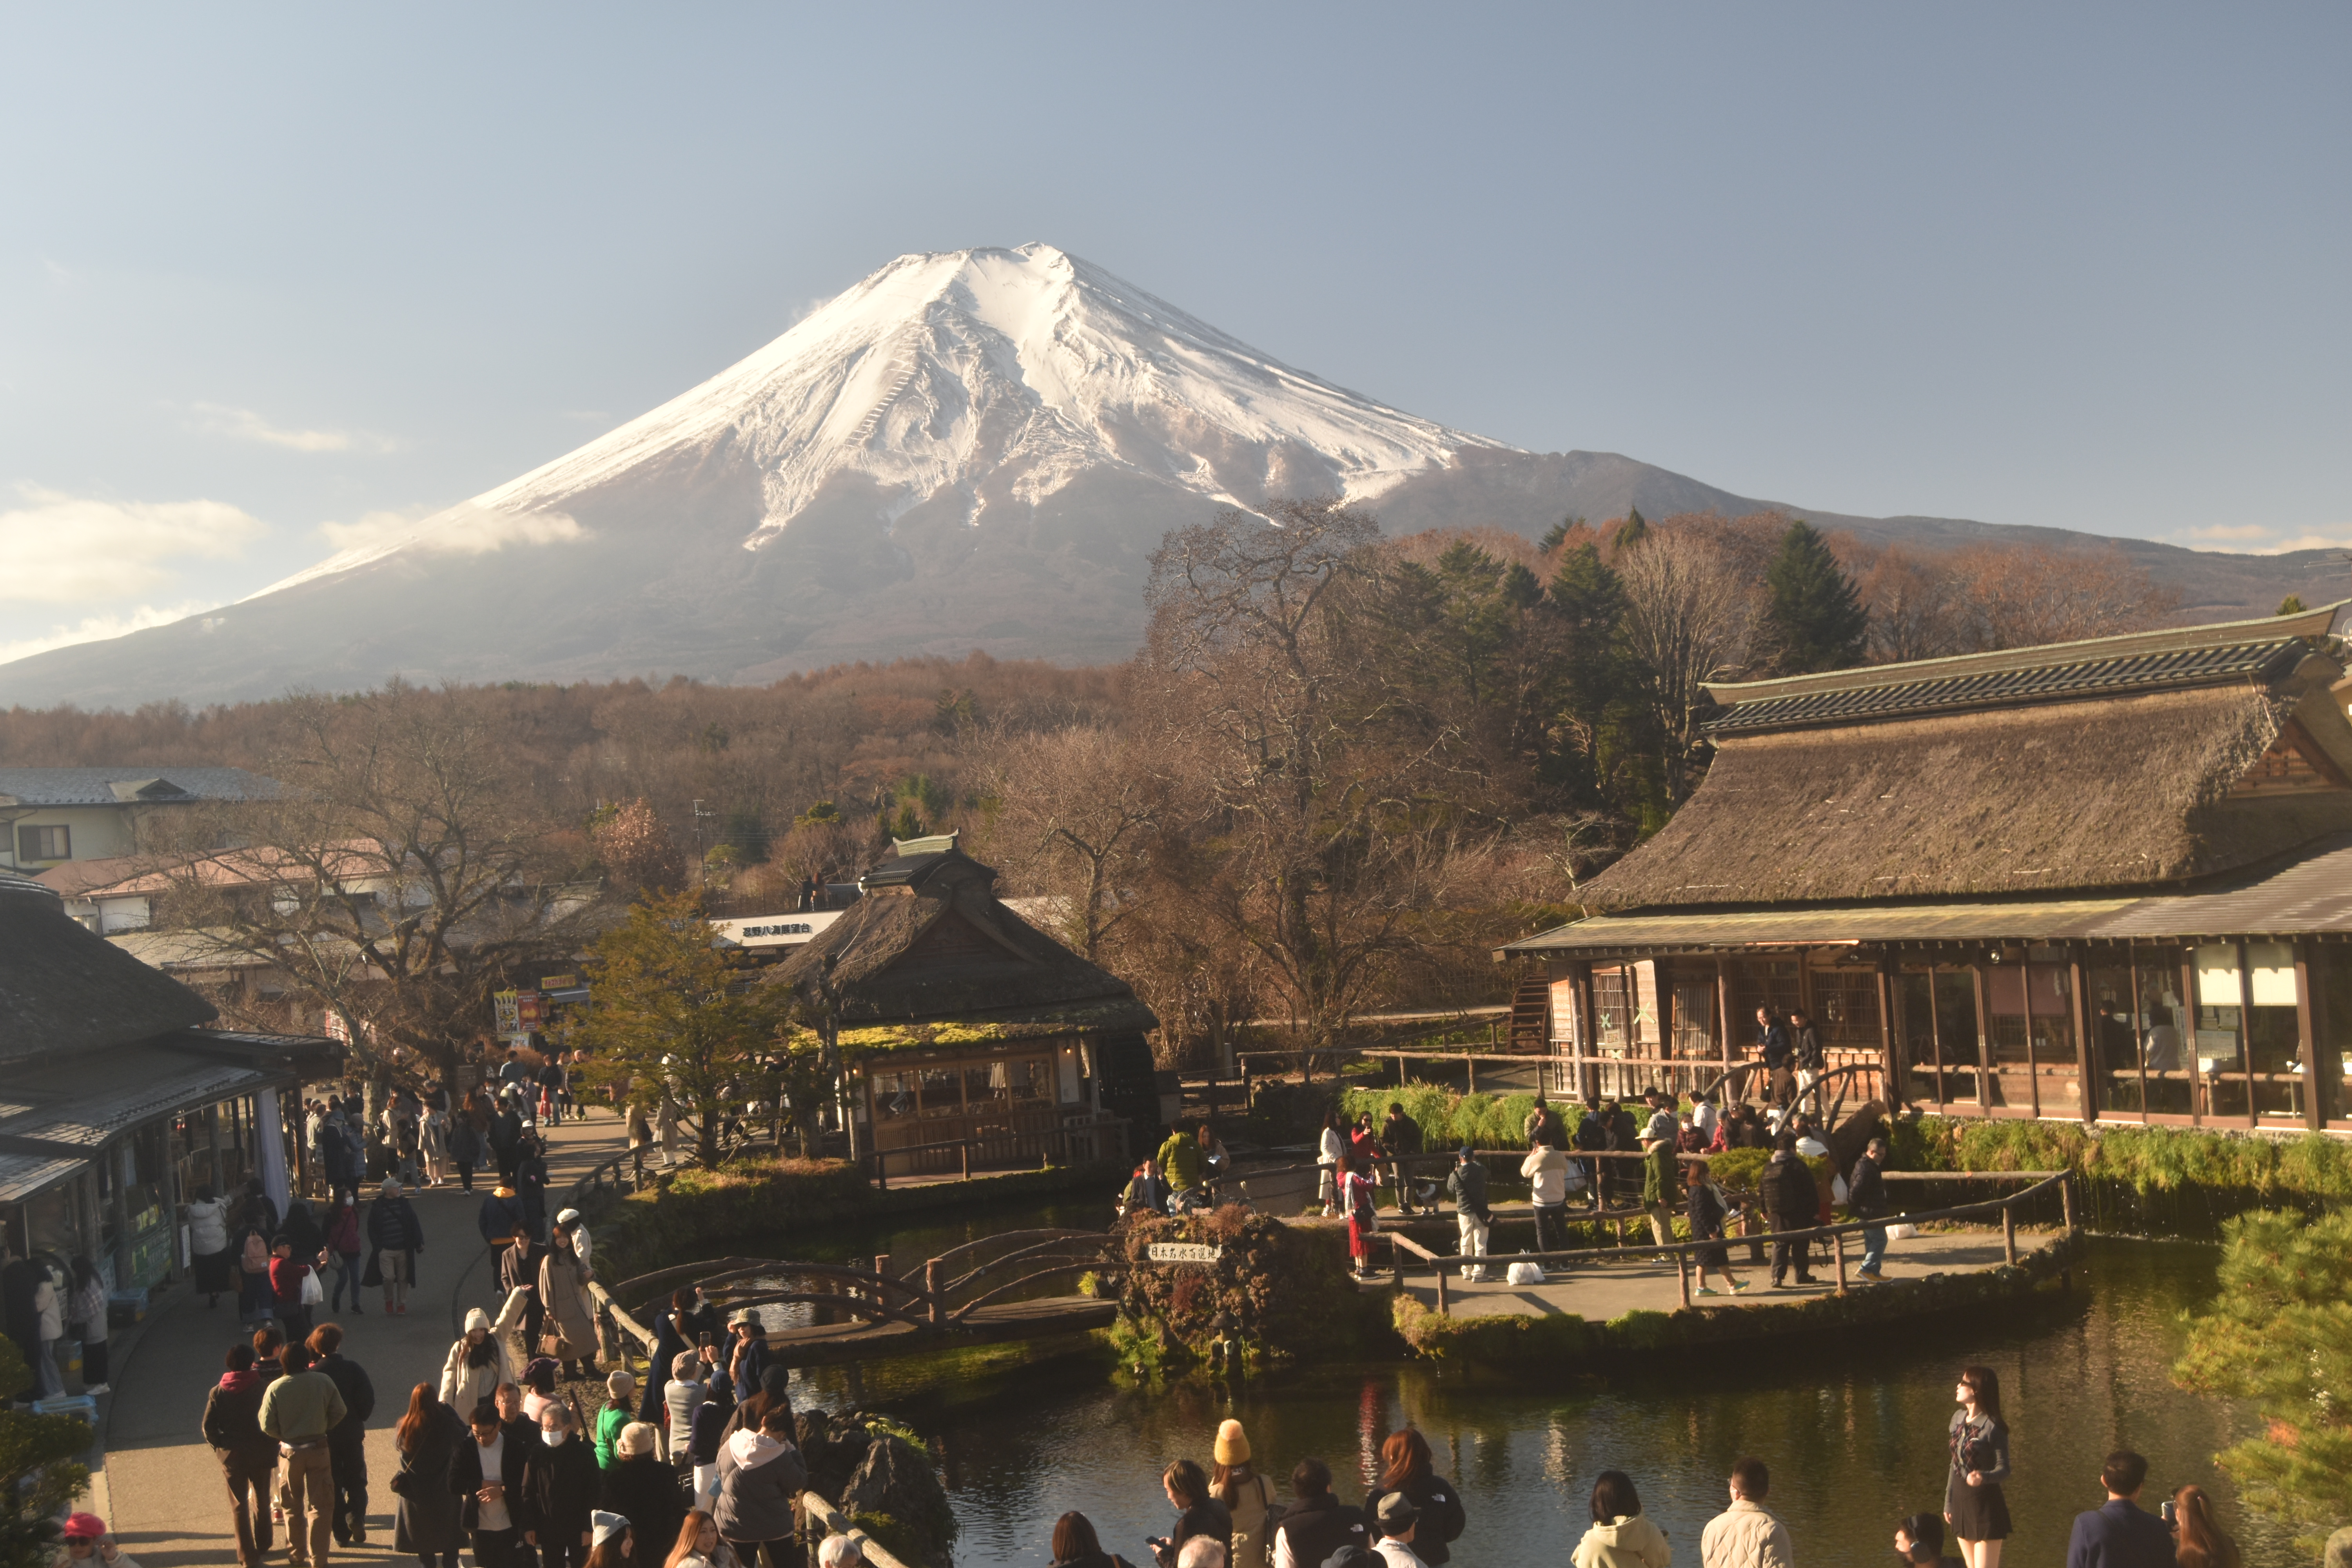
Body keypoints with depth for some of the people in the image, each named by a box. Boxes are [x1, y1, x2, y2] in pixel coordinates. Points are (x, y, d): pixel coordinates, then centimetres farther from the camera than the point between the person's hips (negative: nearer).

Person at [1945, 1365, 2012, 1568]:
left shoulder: (1992, 1427, -15)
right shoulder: (1958, 1419, 6)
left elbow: (2004, 1469, -16)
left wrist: (1983, 1477, -37)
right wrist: (1948, 1502, 16)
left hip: (1985, 1505, -7)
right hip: (1962, 1503, 7)